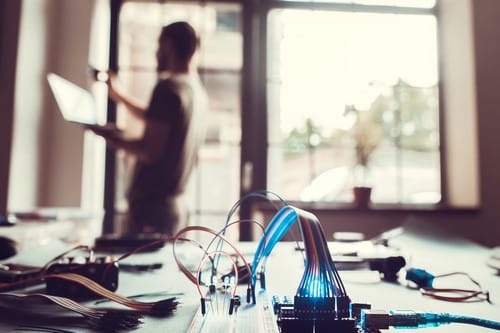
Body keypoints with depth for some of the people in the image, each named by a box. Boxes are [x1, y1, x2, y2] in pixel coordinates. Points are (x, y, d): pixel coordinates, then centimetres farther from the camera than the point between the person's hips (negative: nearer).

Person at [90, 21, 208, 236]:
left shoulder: (168, 87, -16)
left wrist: (112, 140, -4)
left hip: (153, 204, -9)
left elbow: (150, 152, -21)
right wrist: (118, 95, 34)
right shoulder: (197, 90, 12)